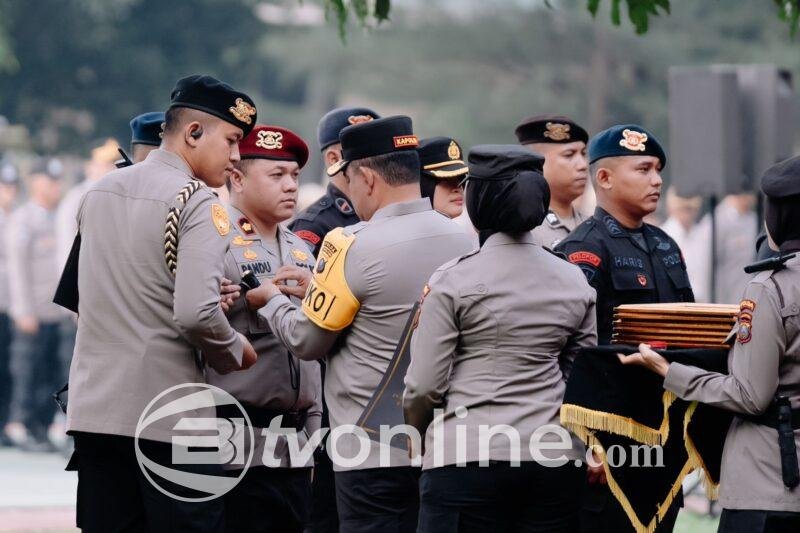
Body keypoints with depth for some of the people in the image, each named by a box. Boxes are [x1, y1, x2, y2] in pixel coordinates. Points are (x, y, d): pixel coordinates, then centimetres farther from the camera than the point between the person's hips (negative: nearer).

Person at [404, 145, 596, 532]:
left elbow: (425, 385, -4)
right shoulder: (574, 282, 8)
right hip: (556, 458, 4)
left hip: (467, 459, -4)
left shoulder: (453, 280, -5)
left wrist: (415, 431, 15)